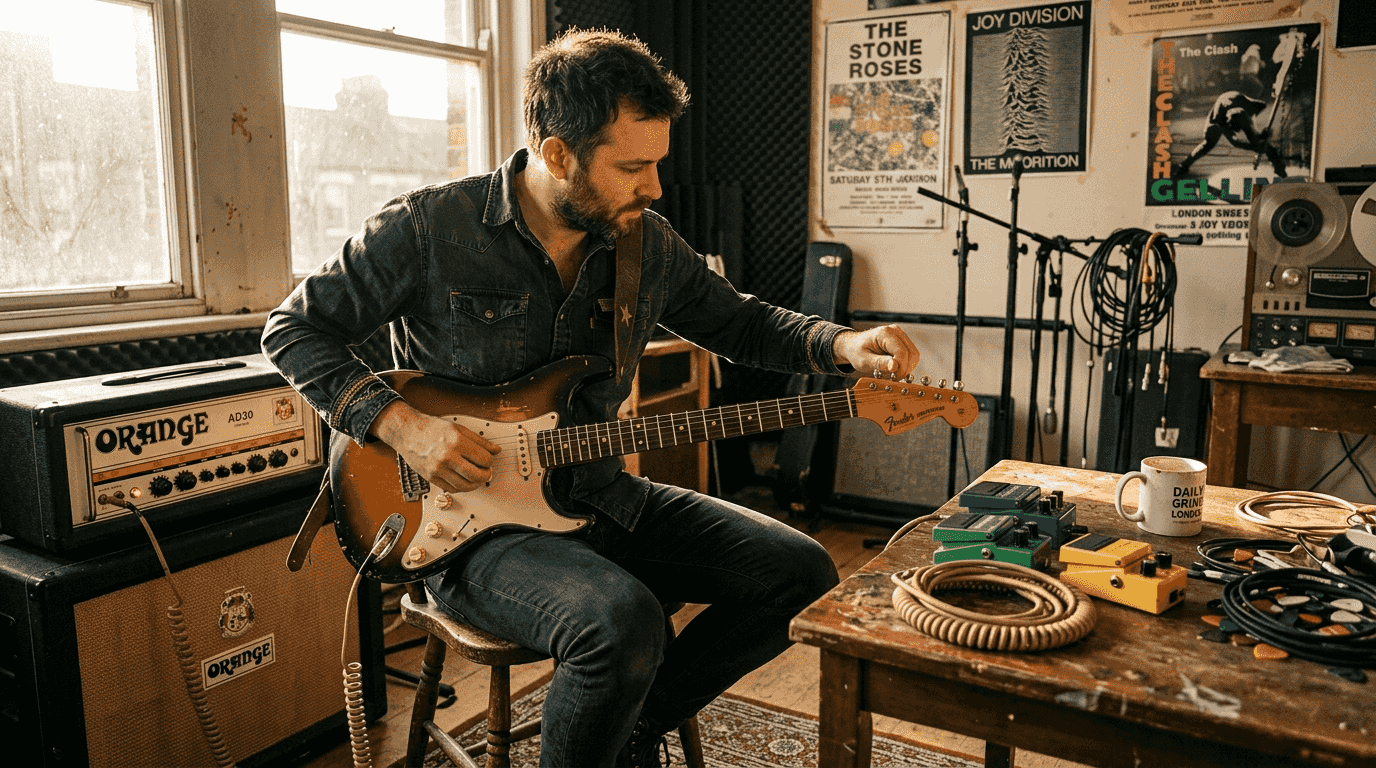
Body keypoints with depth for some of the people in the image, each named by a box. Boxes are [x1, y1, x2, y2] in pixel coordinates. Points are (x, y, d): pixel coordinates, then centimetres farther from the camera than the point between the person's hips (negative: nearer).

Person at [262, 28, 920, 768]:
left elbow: (741, 322, 14)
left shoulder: (647, 243, 2)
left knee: (798, 570, -1)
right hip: (472, 522, -6)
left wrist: (845, 345, -4)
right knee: (622, 622, -35)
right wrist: (399, 422, -19)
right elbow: (293, 327, -4)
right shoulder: (427, 229, -13)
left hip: (602, 500, 6)